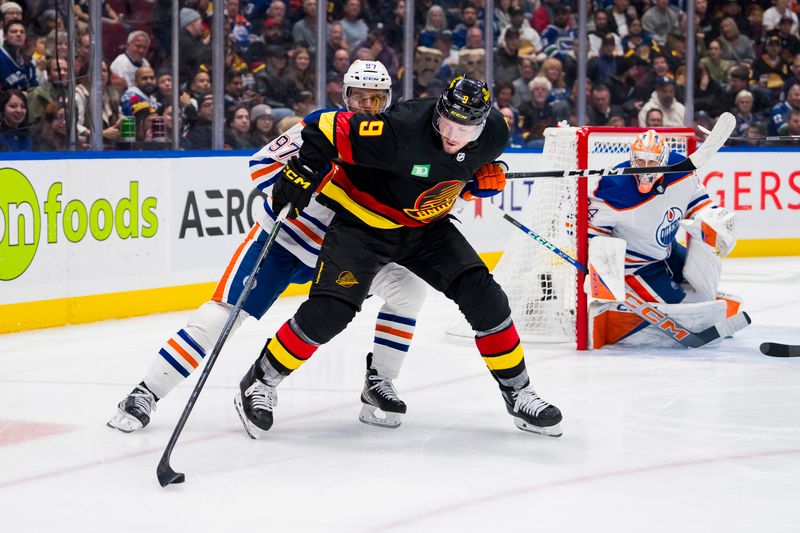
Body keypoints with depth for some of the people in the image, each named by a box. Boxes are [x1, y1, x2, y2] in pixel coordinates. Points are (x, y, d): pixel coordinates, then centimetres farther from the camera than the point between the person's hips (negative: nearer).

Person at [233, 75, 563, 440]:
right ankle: (260, 383, 2)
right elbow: (328, 127, -25)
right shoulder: (401, 130, -34)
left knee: (483, 296, -7)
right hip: (364, 221, -5)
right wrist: (302, 173, -29)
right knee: (330, 310, -18)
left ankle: (517, 392, 11)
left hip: (425, 226, 5)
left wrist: (485, 177, -4)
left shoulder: (494, 134, -14)